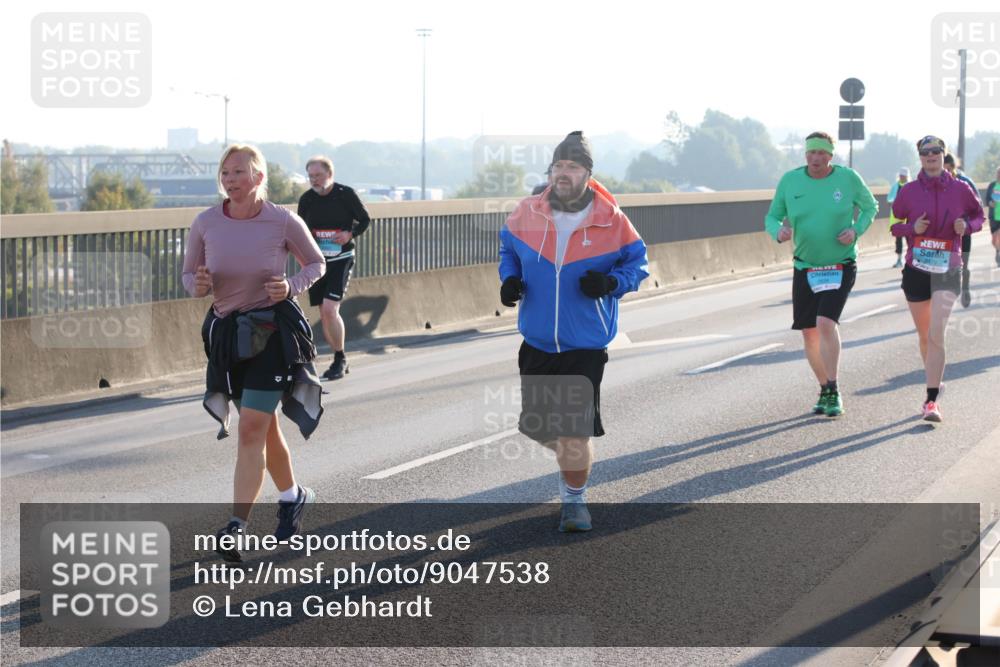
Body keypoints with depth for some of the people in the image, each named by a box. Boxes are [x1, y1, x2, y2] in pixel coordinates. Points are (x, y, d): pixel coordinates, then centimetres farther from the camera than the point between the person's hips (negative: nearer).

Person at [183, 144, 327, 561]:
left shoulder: (283, 223, -10)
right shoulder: (205, 224, -3)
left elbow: (316, 264, 5)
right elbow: (189, 275, 9)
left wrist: (291, 287, -14)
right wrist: (198, 285, -15)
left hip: (273, 331, -4)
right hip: (227, 333, 4)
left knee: (250, 431, -12)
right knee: (264, 428, 17)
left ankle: (236, 528, -10)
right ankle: (293, 495, 41)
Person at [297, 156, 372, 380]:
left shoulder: (346, 194, -7)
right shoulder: (306, 199, 2)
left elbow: (365, 219, 4)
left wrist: (350, 234, -13)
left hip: (341, 259, -4)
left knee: (330, 309, -17)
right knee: (324, 314, 6)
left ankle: (340, 359, -2)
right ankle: (339, 361, 19)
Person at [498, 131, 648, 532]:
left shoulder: (611, 221, -8)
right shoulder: (527, 214, -1)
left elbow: (637, 262, 2)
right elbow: (508, 246, 17)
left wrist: (612, 283, -18)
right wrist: (510, 279, -2)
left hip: (586, 346, -3)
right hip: (537, 343, 4)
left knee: (575, 433, -8)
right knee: (536, 427, 12)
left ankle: (574, 499, 15)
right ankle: (571, 456, 46)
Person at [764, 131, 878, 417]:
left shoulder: (848, 178, -8)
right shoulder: (790, 181, -4)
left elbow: (870, 207, 7)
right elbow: (772, 217, 4)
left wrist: (856, 230, -11)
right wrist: (779, 231, -20)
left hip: (841, 266, -3)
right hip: (804, 266, 3)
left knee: (826, 323, -21)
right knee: (808, 332, 6)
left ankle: (834, 392, -11)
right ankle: (825, 390, 25)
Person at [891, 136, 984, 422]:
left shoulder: (960, 189, -2)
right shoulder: (909, 191, -1)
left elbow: (978, 215, 12)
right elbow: (893, 224, 7)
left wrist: (966, 225, -10)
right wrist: (913, 228, -14)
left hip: (948, 272, -2)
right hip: (916, 270, 2)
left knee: (936, 334, -15)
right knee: (925, 335, 13)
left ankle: (932, 400, -16)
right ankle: (935, 383, 37)